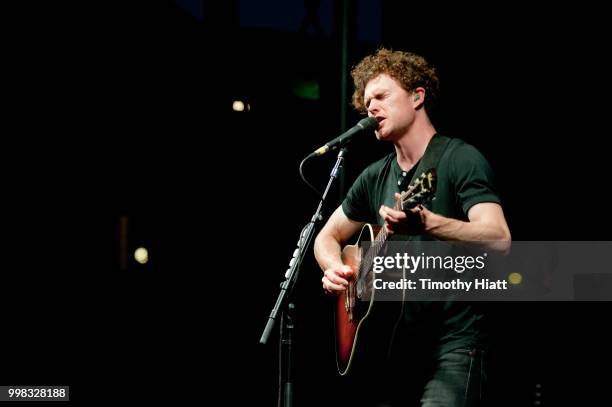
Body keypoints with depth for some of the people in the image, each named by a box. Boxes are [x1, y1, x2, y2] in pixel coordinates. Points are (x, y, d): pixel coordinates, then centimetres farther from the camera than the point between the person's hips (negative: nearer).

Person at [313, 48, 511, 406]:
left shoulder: (461, 160, -7)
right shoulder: (375, 178, 13)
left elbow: (499, 240, -22)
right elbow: (328, 236, 26)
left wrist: (426, 223, -37)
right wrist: (335, 269, 3)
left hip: (452, 342, -7)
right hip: (392, 345, 7)